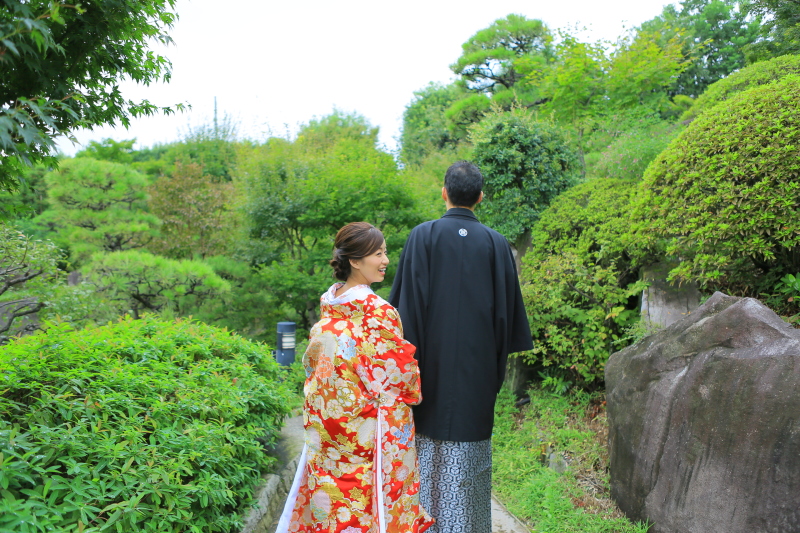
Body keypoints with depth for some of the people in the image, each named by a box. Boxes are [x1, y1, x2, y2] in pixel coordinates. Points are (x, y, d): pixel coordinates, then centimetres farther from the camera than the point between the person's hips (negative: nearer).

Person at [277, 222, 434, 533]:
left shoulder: (328, 302, 1)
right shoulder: (376, 311, -20)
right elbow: (398, 371, -15)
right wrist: (414, 391, 5)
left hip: (326, 422, 7)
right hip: (368, 427, -7)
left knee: (333, 495, 18)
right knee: (371, 498, 8)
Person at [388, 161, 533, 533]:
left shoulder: (423, 236, -5)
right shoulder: (496, 244, 2)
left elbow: (407, 301, -8)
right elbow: (507, 311, 5)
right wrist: (497, 367, 13)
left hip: (432, 361, -1)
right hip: (477, 367, 2)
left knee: (428, 455, 10)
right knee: (469, 459, 10)